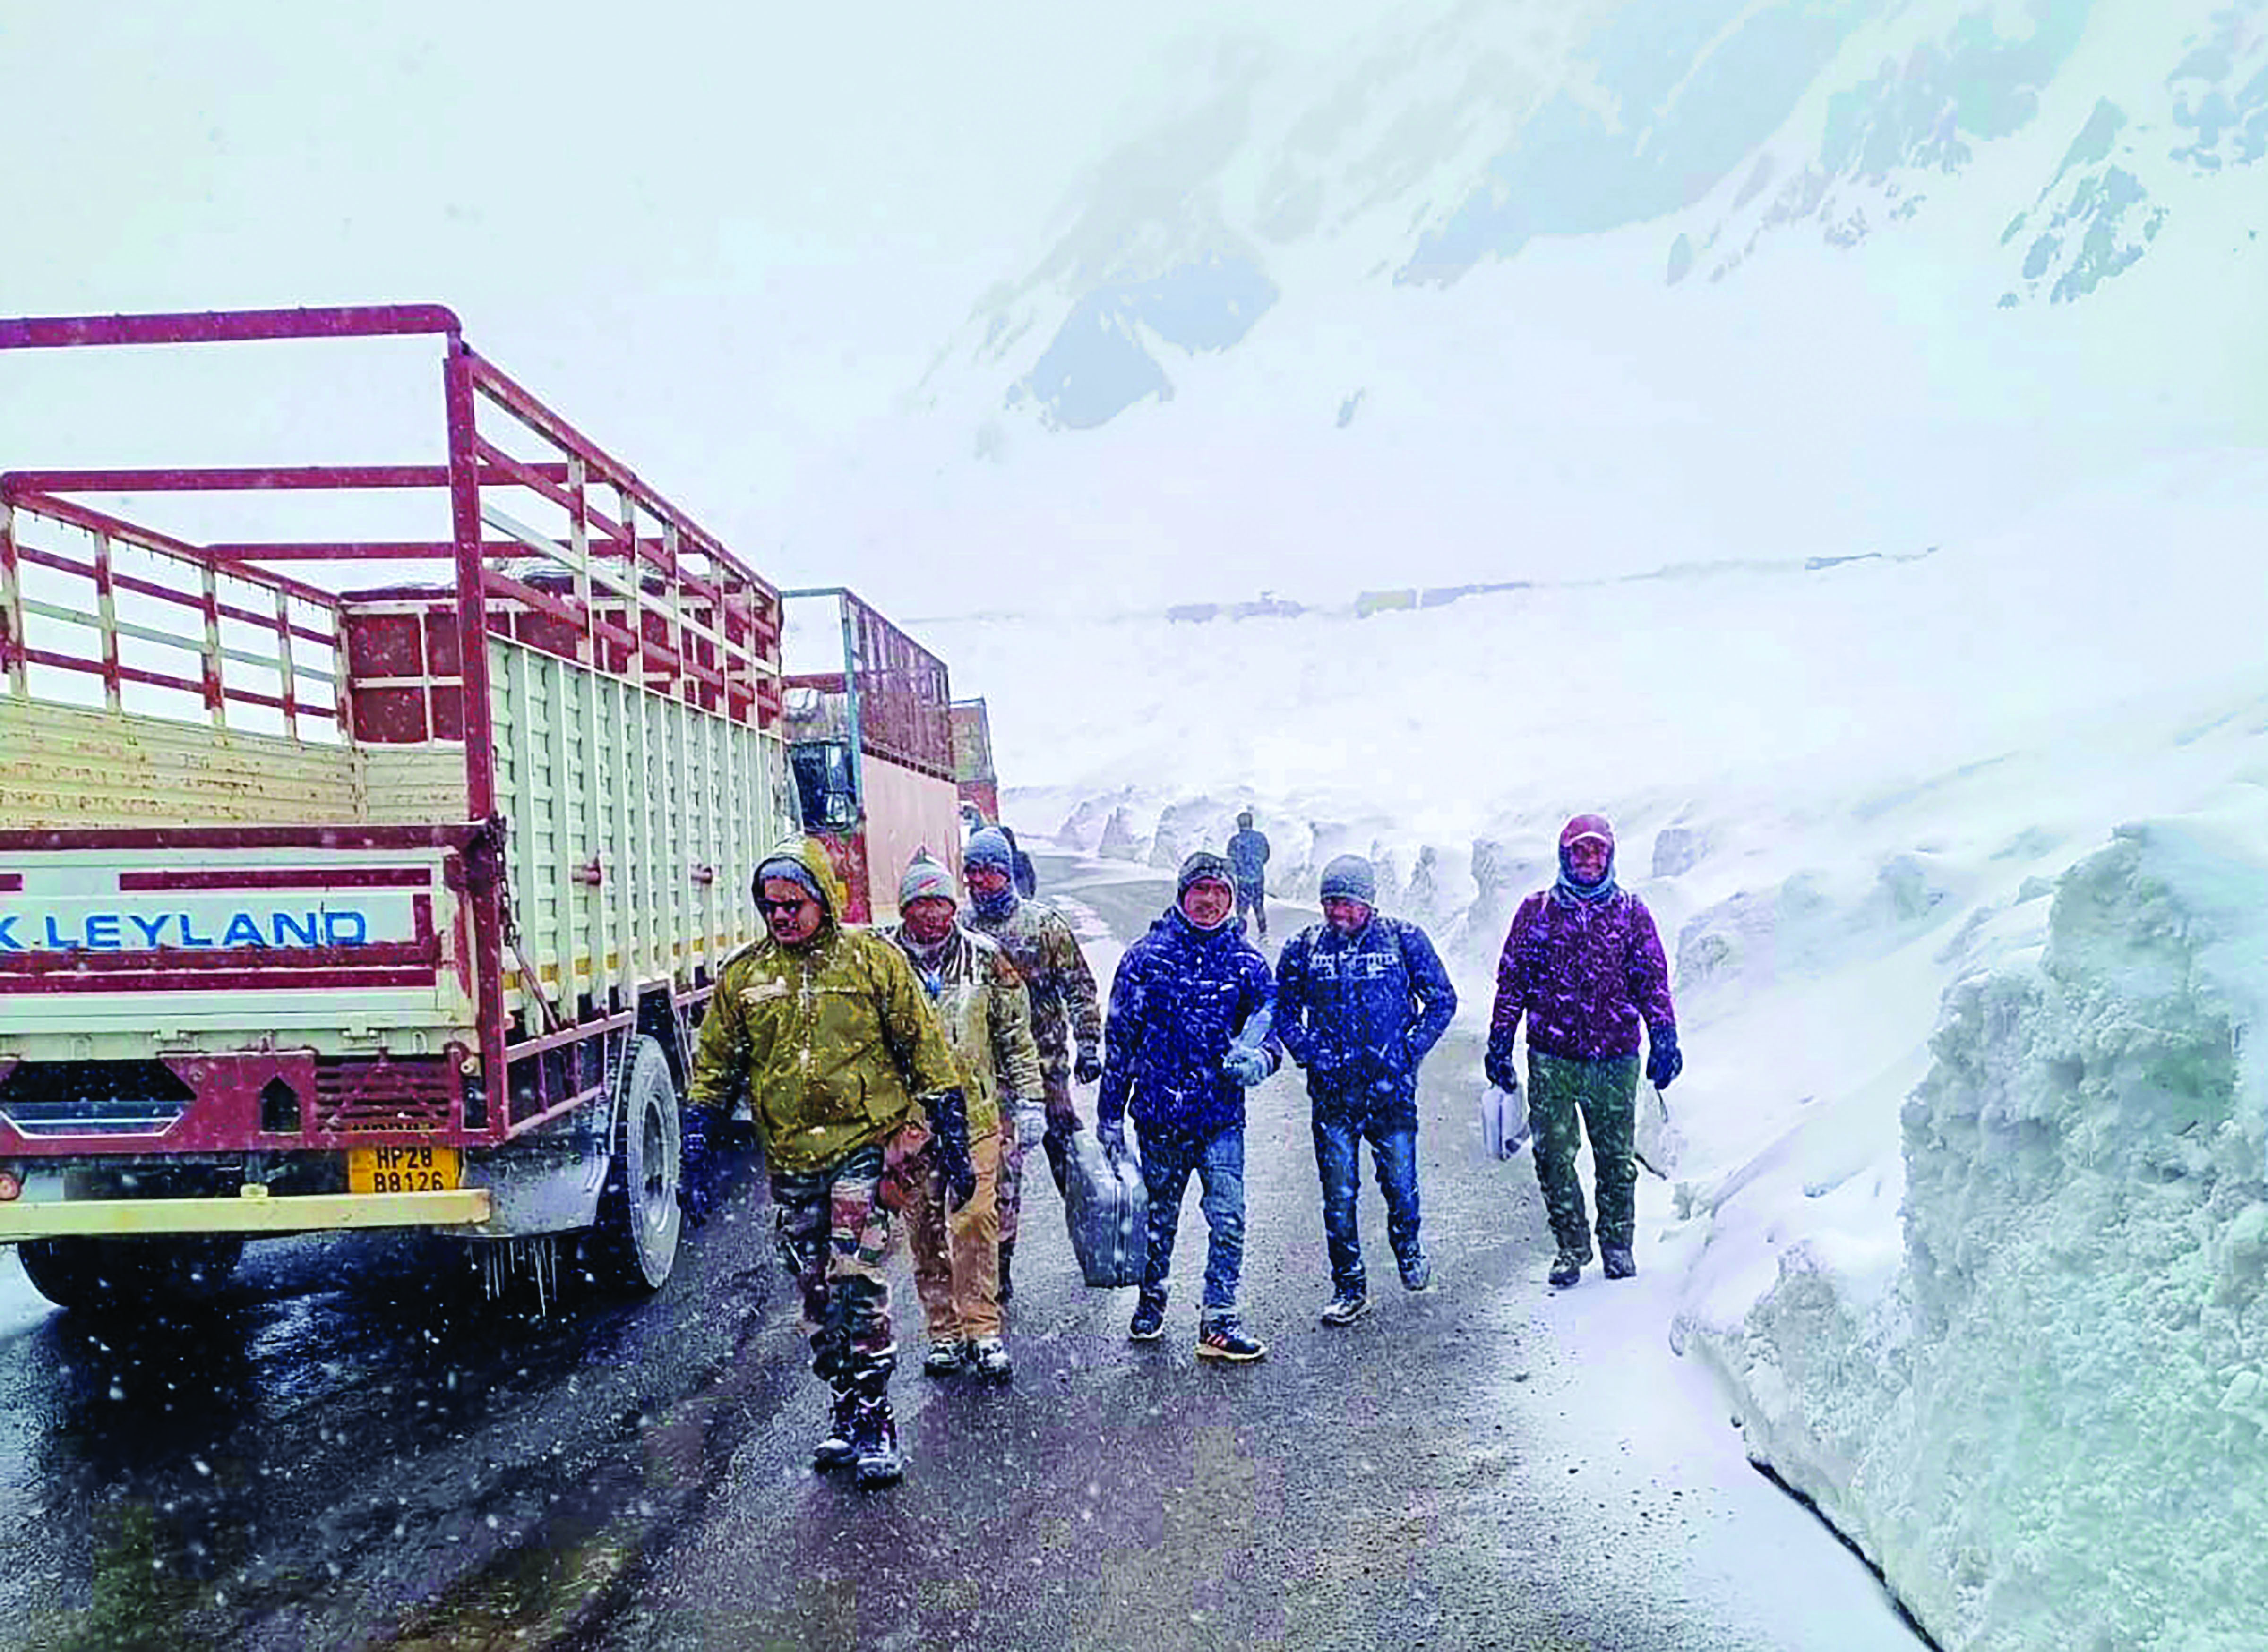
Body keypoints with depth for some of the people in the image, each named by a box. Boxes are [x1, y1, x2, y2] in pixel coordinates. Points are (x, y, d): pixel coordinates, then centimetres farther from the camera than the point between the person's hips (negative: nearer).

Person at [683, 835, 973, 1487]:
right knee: (818, 1300, 10)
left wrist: (953, 1145, 0)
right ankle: (847, 1412, 25)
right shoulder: (744, 975, 6)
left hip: (868, 1147, -4)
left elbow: (926, 1052, 1)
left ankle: (875, 1423, 2)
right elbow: (715, 1067, 15)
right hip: (790, 1163, 4)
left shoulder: (873, 960, -2)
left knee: (860, 1288, -9)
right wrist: (697, 1145, 7)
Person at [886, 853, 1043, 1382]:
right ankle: (944, 1332, 18)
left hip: (976, 1113, -1)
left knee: (976, 1219, -8)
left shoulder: (986, 958, 3)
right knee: (924, 1229, 7)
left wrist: (1028, 1099, 7)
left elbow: (1016, 1034, 10)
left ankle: (983, 1331, 2)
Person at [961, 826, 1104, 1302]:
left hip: (1046, 1065, 0)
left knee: (1067, 1154, 13)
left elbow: (1080, 988, 1)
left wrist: (1088, 1047, -4)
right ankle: (999, 1267, 8)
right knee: (999, 1168, -1)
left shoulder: (1044, 923, -3)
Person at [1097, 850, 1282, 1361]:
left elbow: (1270, 1030, 11)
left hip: (1222, 1116, 0)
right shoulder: (1146, 956, 0)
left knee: (1228, 1220, -6)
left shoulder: (1246, 963, 3)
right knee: (1159, 1217, 14)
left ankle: (1219, 1321, 5)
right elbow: (1119, 1038, 3)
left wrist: (1259, 1059, -14)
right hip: (1159, 1113, 0)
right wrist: (1110, 1113, 3)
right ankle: (1150, 1301, 36)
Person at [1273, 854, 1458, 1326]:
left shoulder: (1404, 940, -2)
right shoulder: (1304, 947, 1)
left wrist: (1411, 1051, -3)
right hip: (1332, 1093, 1)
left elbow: (1442, 1000, 6)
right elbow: (1282, 1009, 12)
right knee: (1339, 1195, 3)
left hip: (1392, 1089, -1)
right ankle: (1349, 1288, 17)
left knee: (1400, 1185, 7)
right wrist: (1308, 1053, -1)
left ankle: (1409, 1250, 38)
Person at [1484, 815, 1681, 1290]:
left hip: (1615, 1058, 0)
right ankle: (1571, 1245, 14)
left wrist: (1664, 1038, -2)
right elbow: (1512, 980, 7)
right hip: (1552, 1058, 0)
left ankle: (1617, 1242, 24)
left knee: (1617, 1157, 6)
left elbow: (1652, 981, 8)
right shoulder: (1537, 911, 6)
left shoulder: (1632, 913, 7)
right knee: (1554, 1155, -1)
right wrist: (1499, 1044, 4)